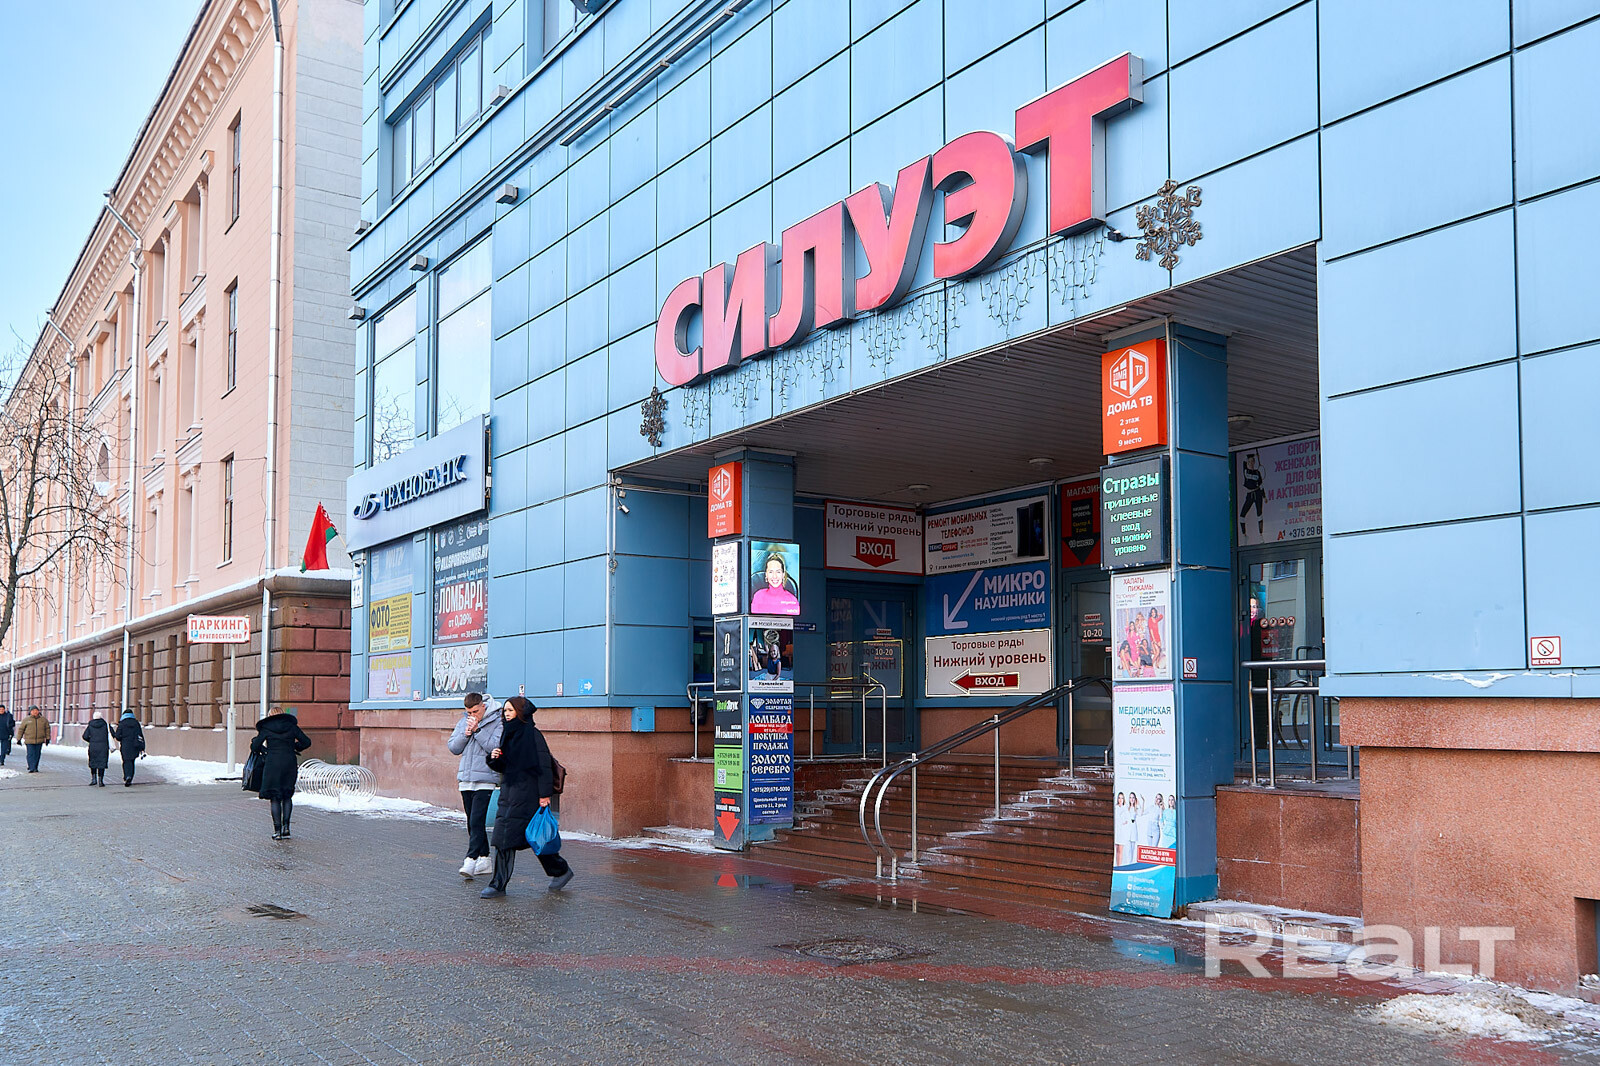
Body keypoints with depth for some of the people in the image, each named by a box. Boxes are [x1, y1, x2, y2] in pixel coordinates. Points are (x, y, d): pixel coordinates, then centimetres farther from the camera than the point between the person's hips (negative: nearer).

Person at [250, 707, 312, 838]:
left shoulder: (266, 728, 5)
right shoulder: (291, 726, 9)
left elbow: (255, 747, 1)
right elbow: (307, 742, 7)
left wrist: (255, 740, 22)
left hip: (272, 763, -2)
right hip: (289, 763, 2)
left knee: (275, 798, 5)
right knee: (287, 795, 14)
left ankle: (277, 830, -1)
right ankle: (286, 826, 0)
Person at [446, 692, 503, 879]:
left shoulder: (497, 723, -4)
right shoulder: (463, 722, 13)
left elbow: (495, 747, -16)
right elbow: (453, 748, 10)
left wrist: (477, 730, -16)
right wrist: (466, 733, -7)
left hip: (485, 780, -6)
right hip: (466, 780, 7)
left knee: (476, 821, -14)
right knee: (472, 822, 10)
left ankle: (471, 861, -17)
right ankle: (484, 860, 19)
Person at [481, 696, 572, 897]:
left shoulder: (532, 734, -9)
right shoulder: (508, 734, 15)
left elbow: (544, 766, -13)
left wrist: (544, 794, -17)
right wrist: (494, 758, -3)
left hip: (527, 794, -8)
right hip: (508, 790, 8)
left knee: (508, 837, -9)